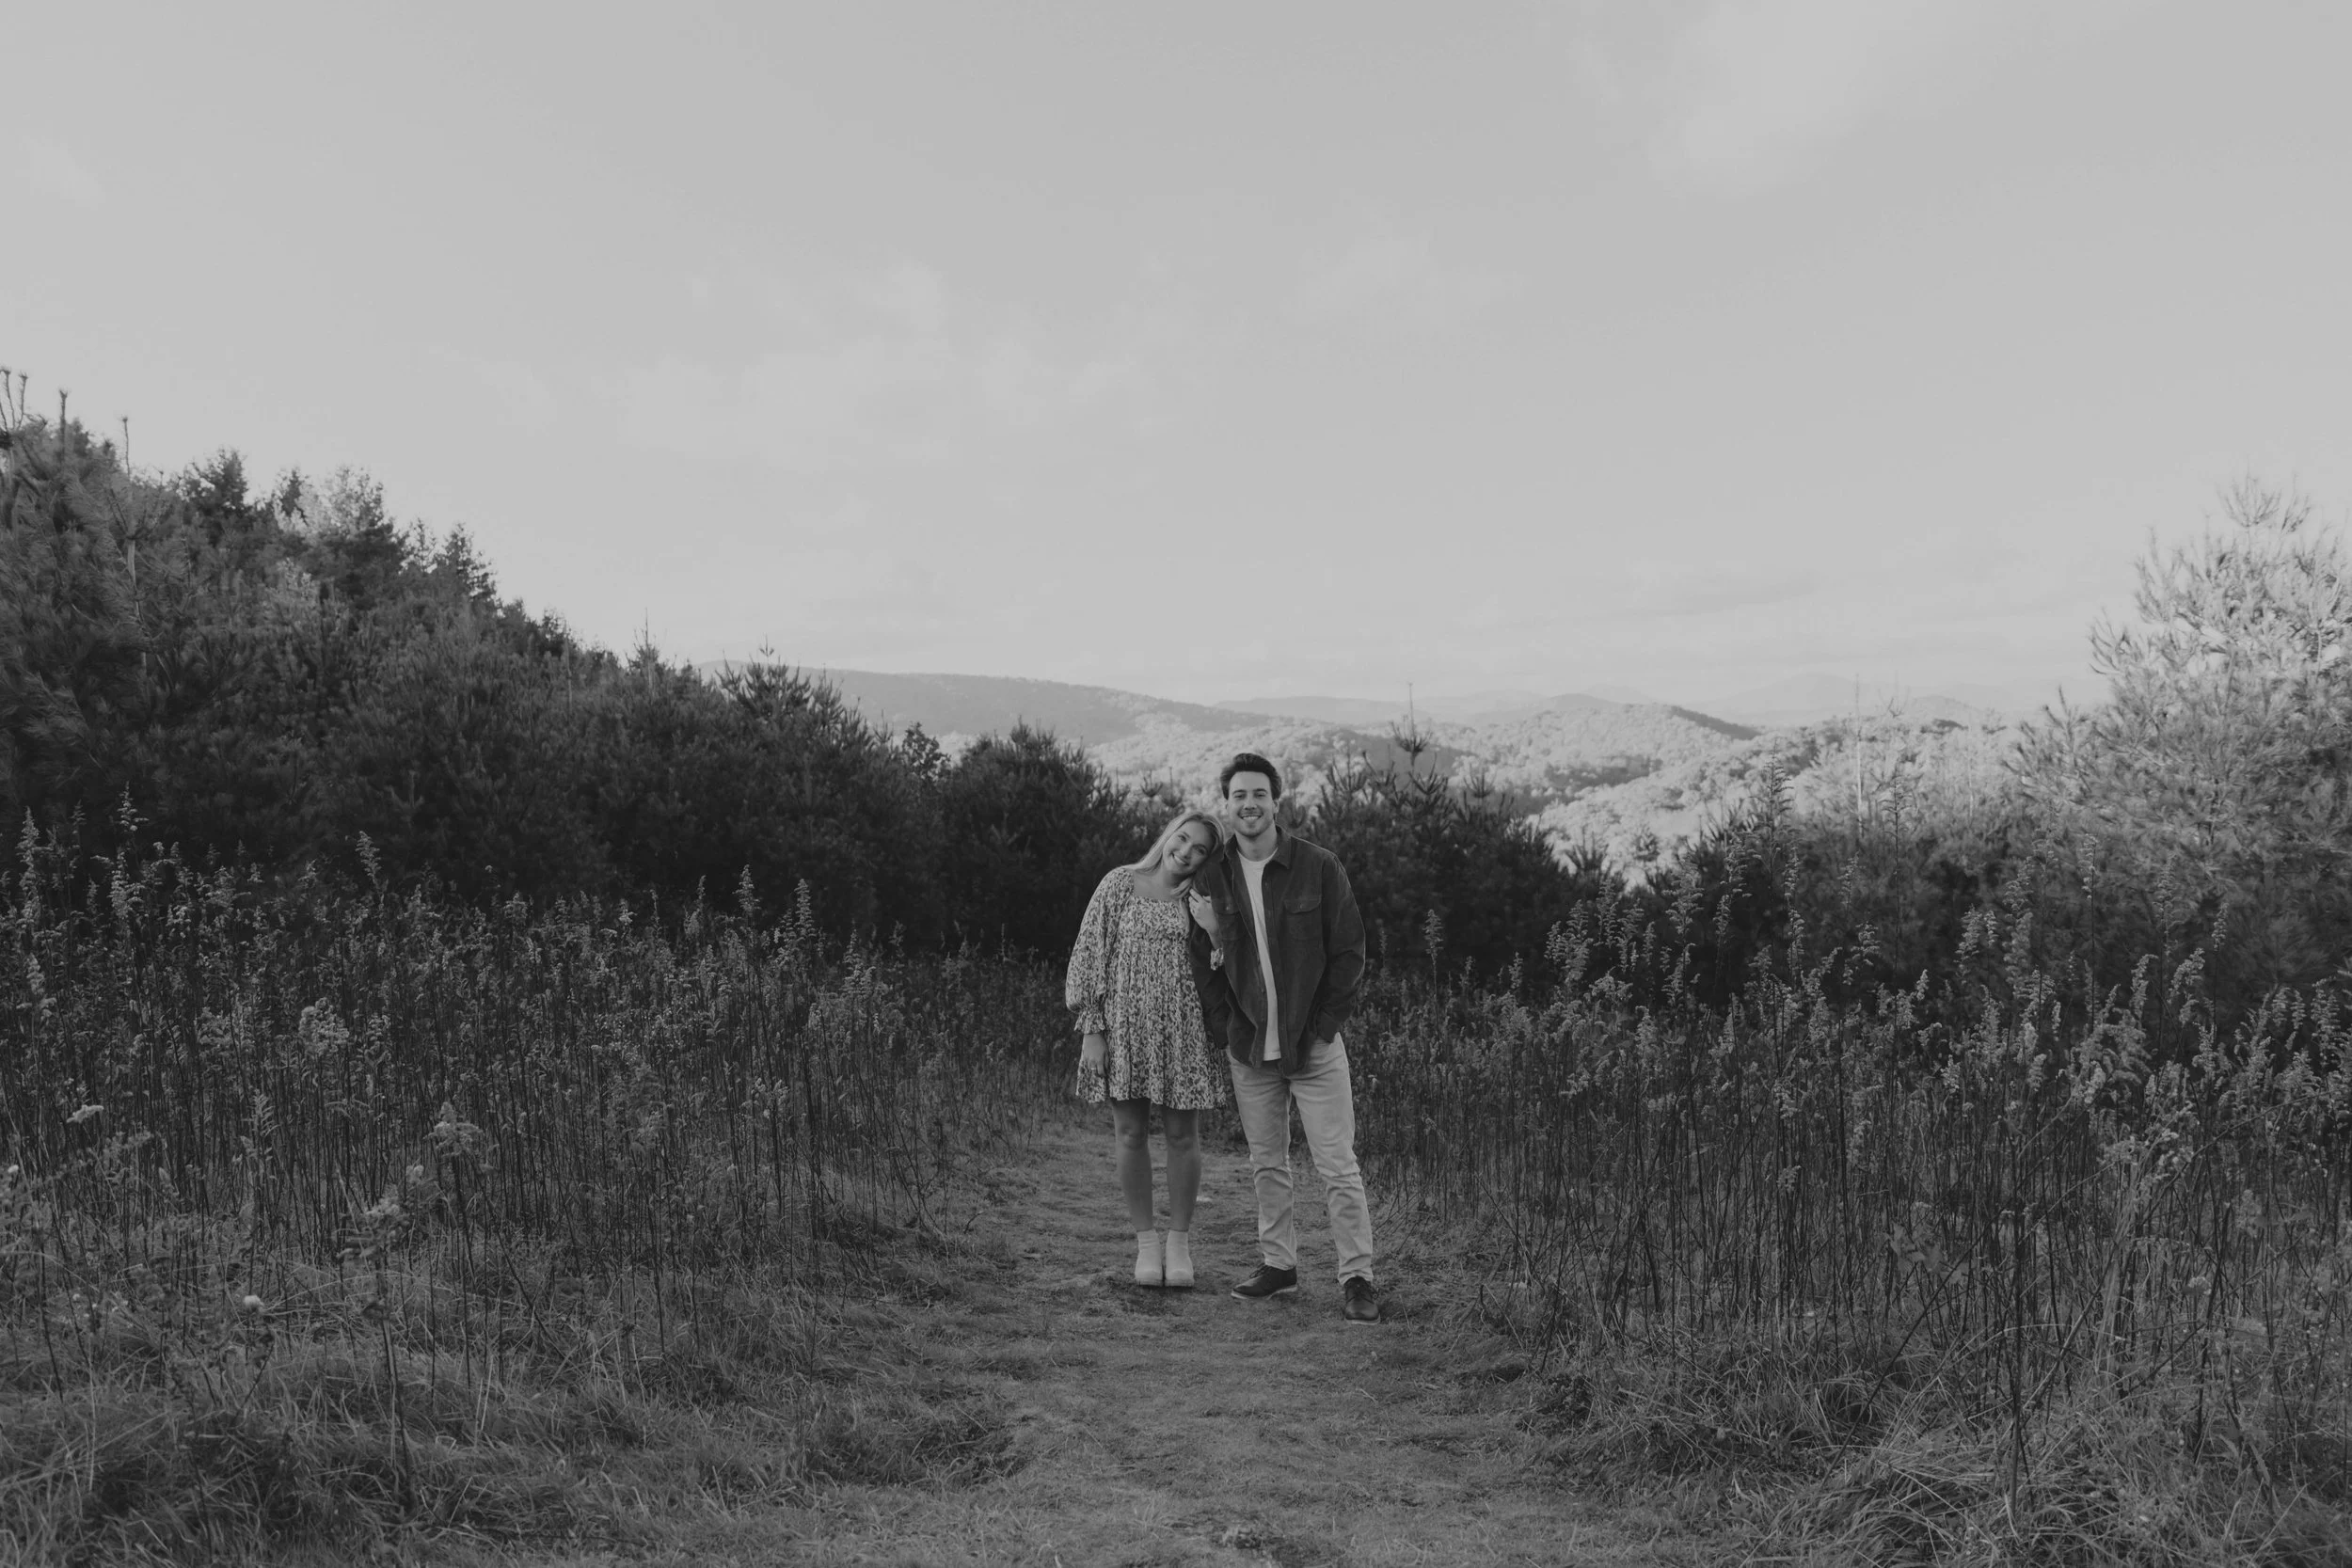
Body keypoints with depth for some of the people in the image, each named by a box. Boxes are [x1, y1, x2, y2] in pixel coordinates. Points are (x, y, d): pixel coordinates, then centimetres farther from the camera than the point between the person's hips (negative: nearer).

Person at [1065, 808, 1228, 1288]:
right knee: (1130, 1135, 4)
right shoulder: (1119, 885, 1)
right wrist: (1091, 1030, -5)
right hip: (1123, 1027, -1)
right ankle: (1145, 1240, 18)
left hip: (1182, 1030, 1)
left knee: (1182, 1136, 4)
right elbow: (1090, 955, 0)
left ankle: (1179, 1240, 19)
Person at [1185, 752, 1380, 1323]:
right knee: (1267, 1164, 12)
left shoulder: (1318, 867, -7)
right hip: (1248, 1051, 3)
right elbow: (1201, 961, 9)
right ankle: (1278, 1265, 25)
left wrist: (1323, 1027, -7)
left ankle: (1357, 1278, 5)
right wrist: (1223, 1030, 2)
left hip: (1314, 1045, -3)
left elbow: (1350, 953, -3)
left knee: (1337, 1166, -3)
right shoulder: (1210, 877, 1)